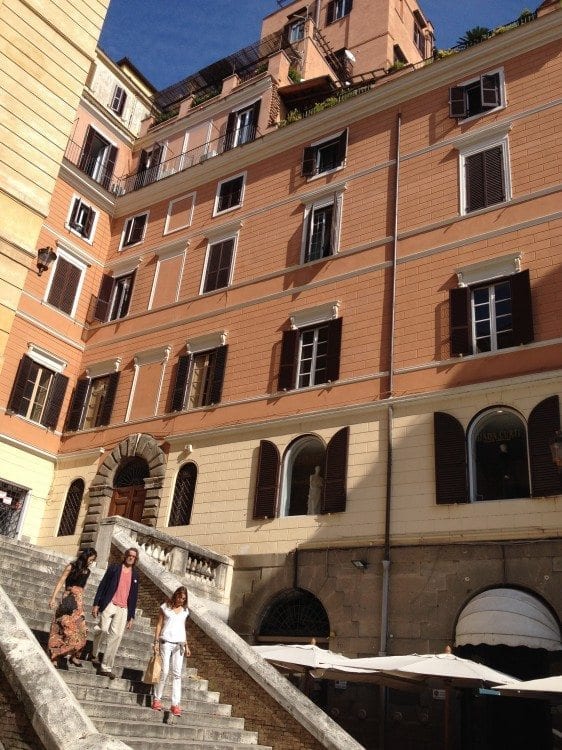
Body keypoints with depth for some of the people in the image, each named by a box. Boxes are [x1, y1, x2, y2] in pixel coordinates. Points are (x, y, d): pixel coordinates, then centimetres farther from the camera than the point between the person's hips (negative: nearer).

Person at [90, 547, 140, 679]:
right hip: (109, 605, -2)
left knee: (116, 636, -8)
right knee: (103, 631, 1)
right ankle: (94, 655, 30)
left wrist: (131, 617, 12)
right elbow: (102, 585, 2)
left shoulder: (135, 575, 13)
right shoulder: (114, 568, 4)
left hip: (123, 610, 2)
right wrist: (96, 604, -5)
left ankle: (106, 667, -5)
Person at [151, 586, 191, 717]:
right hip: (166, 642, -3)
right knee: (164, 671, -5)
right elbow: (159, 625, 2)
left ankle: (175, 704, -2)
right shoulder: (165, 607, 2)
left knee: (177, 673, -1)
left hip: (179, 644, 3)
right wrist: (156, 642, -5)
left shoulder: (185, 611, 12)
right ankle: (157, 699, 12)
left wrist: (186, 645, 10)